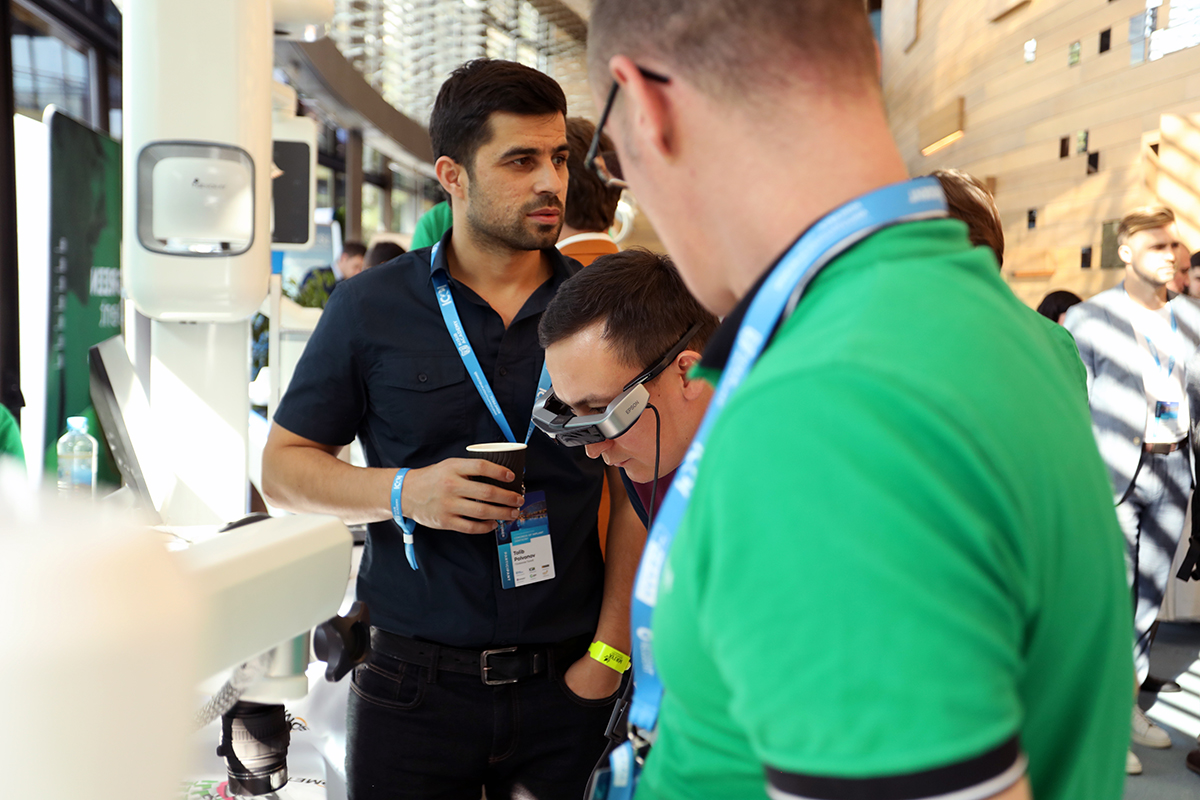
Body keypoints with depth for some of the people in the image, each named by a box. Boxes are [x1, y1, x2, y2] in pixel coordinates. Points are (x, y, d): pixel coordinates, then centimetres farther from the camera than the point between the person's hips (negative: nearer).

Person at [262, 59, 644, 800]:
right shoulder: (371, 306, 1)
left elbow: (643, 483, 3)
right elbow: (284, 464, 5)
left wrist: (611, 649, -4)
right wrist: (403, 492, -13)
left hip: (565, 682, 1)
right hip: (416, 681, 0)